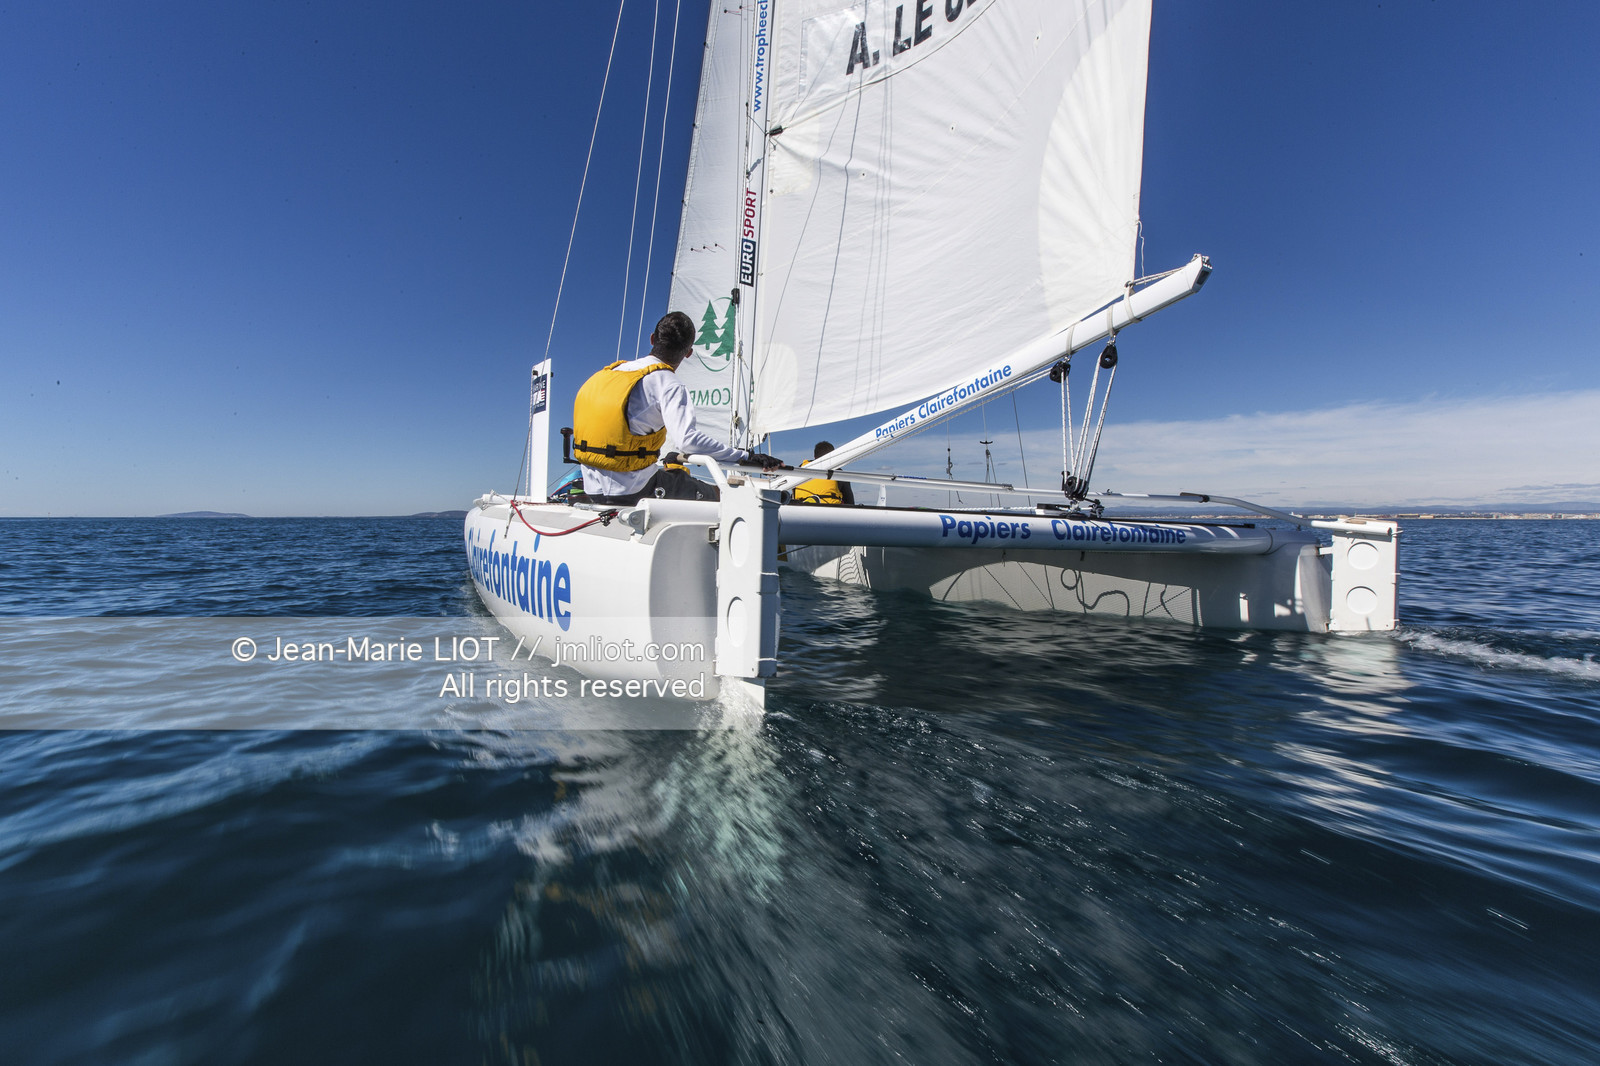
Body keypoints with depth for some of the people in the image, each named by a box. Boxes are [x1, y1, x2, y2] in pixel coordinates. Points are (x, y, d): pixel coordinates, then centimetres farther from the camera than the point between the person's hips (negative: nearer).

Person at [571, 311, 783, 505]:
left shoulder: (610, 372, 13)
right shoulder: (668, 383, -11)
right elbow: (687, 439, -26)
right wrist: (745, 456, -22)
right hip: (632, 490, -7)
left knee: (677, 471, 28)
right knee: (714, 494, 4)